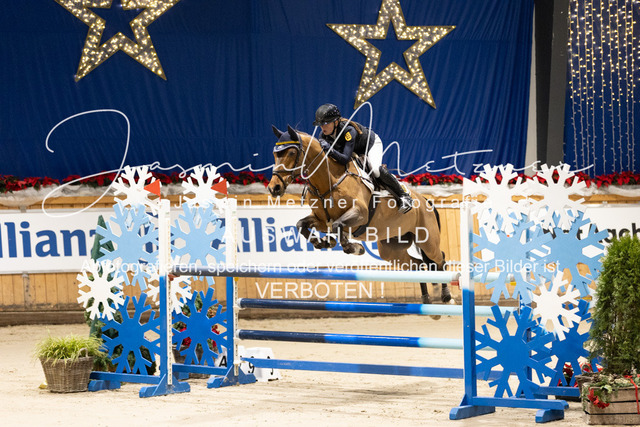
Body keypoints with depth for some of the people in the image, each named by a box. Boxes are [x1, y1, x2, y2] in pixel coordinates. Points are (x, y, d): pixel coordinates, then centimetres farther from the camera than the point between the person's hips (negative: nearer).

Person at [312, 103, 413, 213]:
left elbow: (346, 159, -49)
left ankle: (403, 196, -16)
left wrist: (330, 150, -63)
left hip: (372, 143, -8)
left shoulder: (349, 130, -42)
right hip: (356, 152, 8)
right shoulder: (324, 135, -22)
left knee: (376, 170, -32)